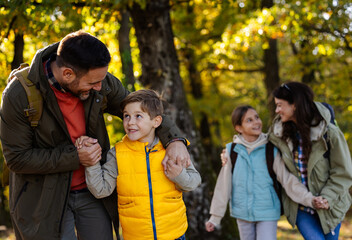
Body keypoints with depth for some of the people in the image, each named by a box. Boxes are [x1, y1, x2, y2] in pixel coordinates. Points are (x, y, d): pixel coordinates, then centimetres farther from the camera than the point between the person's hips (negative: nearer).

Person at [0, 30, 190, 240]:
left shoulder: (100, 82, -12)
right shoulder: (19, 94, -22)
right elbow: (17, 158, -16)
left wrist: (174, 139, -16)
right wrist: (75, 158, -23)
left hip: (92, 190, 4)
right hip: (44, 197, -4)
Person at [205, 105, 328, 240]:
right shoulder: (232, 150, -1)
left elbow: (288, 179, -6)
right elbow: (223, 186, 3)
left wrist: (309, 199, -19)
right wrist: (215, 218, 5)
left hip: (267, 214, -2)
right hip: (242, 214, 2)